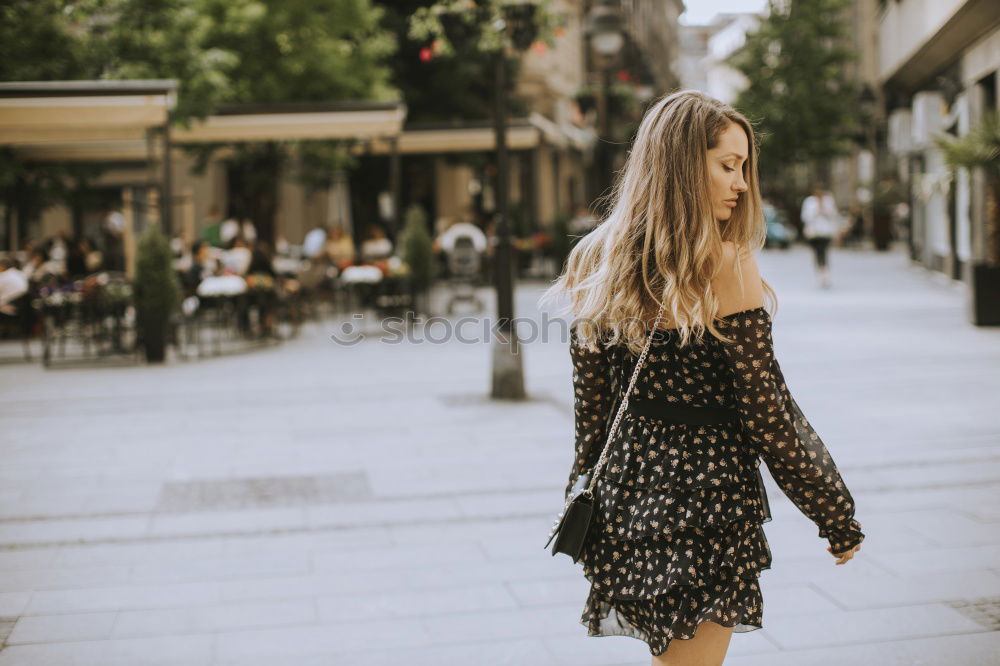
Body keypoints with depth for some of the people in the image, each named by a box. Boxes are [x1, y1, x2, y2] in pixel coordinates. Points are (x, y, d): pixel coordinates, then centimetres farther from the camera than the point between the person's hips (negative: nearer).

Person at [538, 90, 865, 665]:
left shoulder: (598, 262, 3)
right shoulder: (725, 264, -15)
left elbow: (590, 408, 8)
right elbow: (768, 412, -13)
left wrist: (587, 501, 19)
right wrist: (838, 517, -2)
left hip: (627, 490, 7)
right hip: (705, 495, -6)